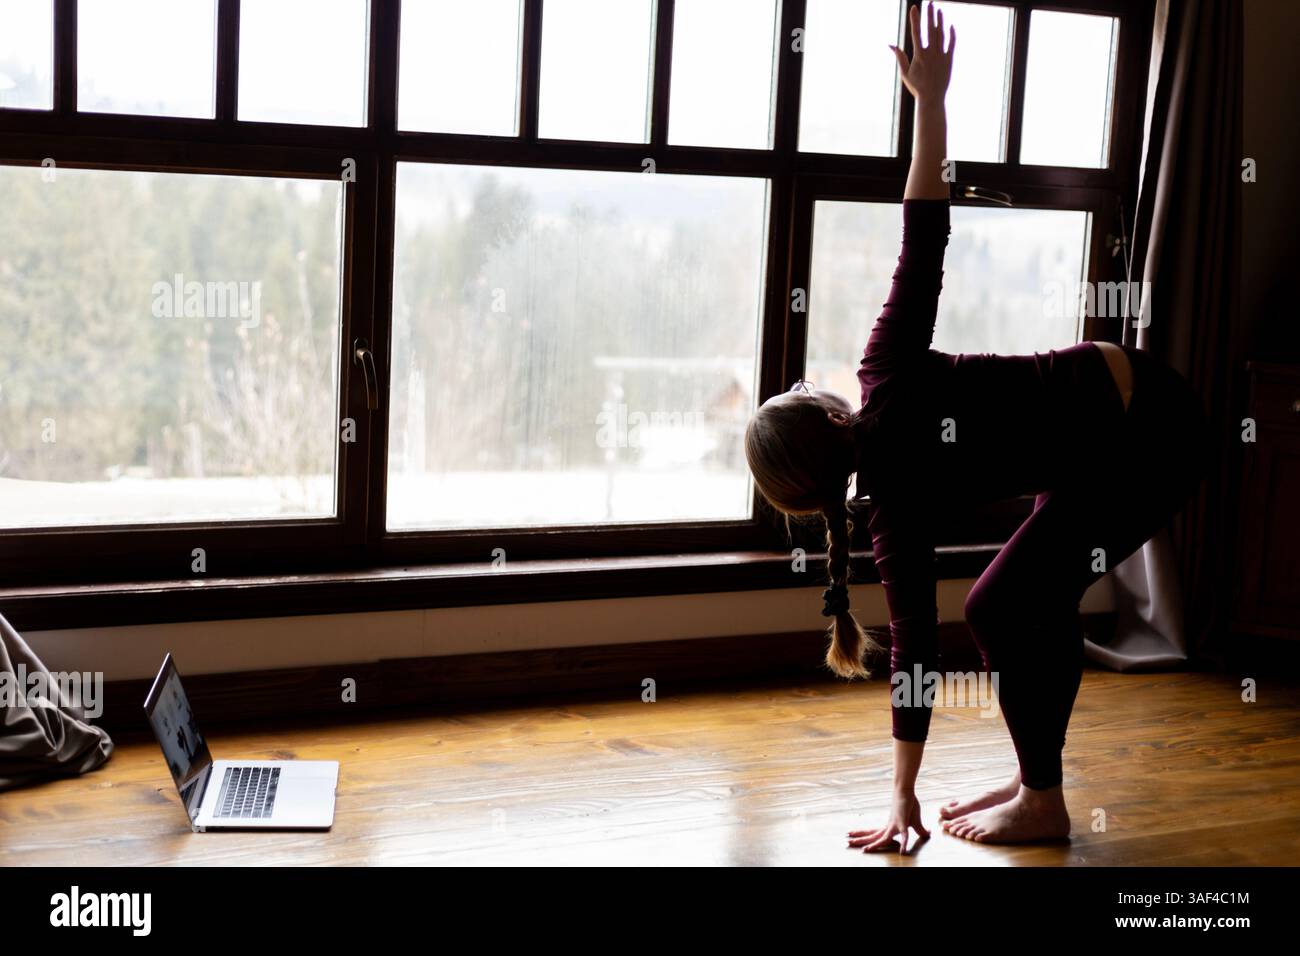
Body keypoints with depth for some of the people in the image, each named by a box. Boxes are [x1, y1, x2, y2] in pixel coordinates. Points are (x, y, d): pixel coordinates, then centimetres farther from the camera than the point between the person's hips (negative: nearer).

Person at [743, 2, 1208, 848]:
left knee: (1001, 608, 0)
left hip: (1145, 443, -8)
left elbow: (915, 647, -14)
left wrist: (904, 799, -8)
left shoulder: (898, 505, -16)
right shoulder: (884, 382, -5)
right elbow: (924, 243, -14)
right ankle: (1037, 782, 24)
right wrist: (929, 100, -12)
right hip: (1147, 407, 8)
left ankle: (1044, 805, 10)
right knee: (1039, 601, 14)